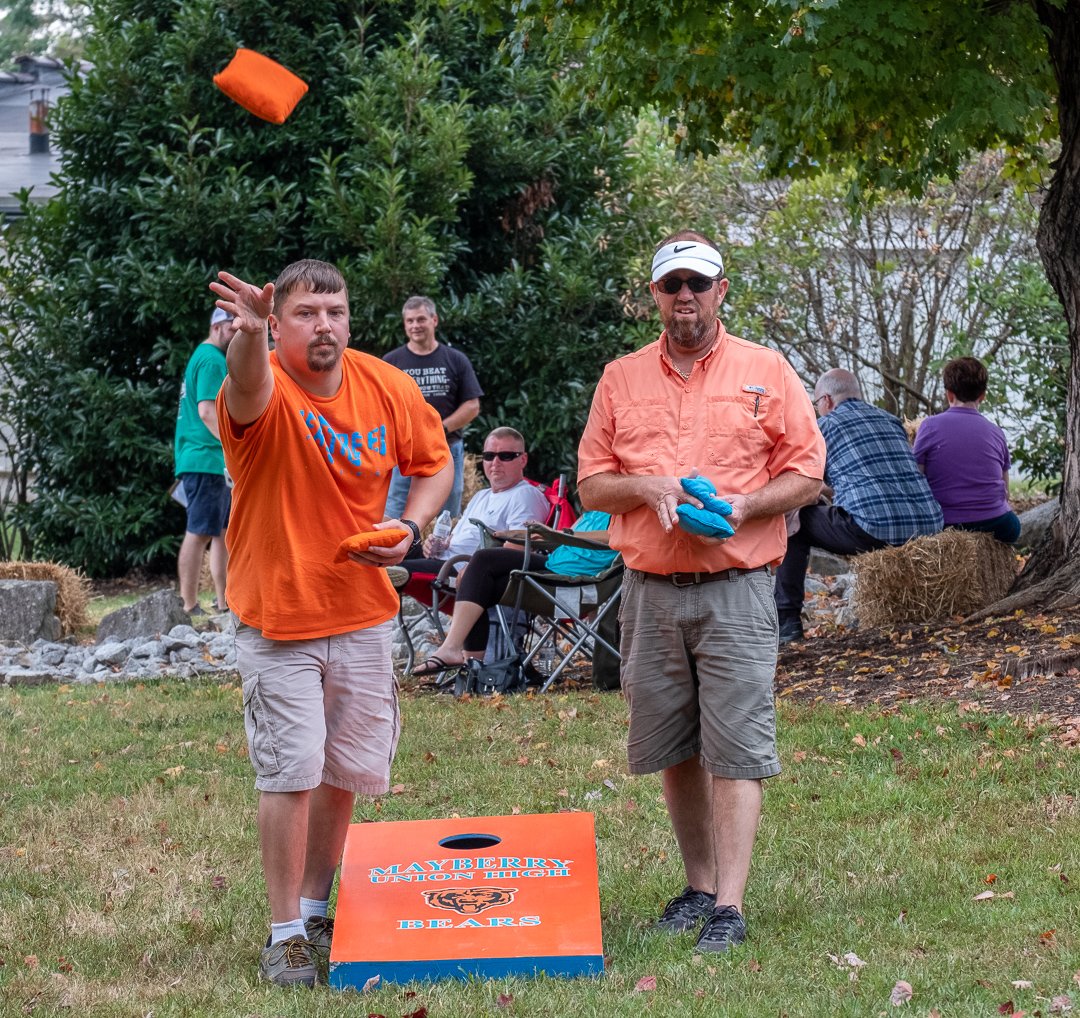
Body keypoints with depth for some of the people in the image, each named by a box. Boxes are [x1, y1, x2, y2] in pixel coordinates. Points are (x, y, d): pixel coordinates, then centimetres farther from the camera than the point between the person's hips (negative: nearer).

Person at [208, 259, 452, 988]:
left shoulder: (388, 387, -5)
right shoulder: (266, 391, -19)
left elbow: (435, 463, 11)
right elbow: (249, 389, -45)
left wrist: (411, 526, -9)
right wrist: (249, 336, -67)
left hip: (362, 614, 4)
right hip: (277, 618, -4)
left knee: (348, 771, 14)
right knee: (291, 772, -7)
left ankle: (318, 909, 33)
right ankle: (286, 934, 5)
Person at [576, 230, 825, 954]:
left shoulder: (766, 371, 5)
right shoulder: (621, 379, 12)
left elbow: (806, 474, 3)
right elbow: (592, 485, 11)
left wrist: (743, 505, -14)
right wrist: (647, 487, -9)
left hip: (736, 589, -3)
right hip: (650, 591, 3)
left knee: (736, 751, -8)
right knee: (674, 751, 8)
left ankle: (730, 905, -8)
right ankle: (699, 886, 20)